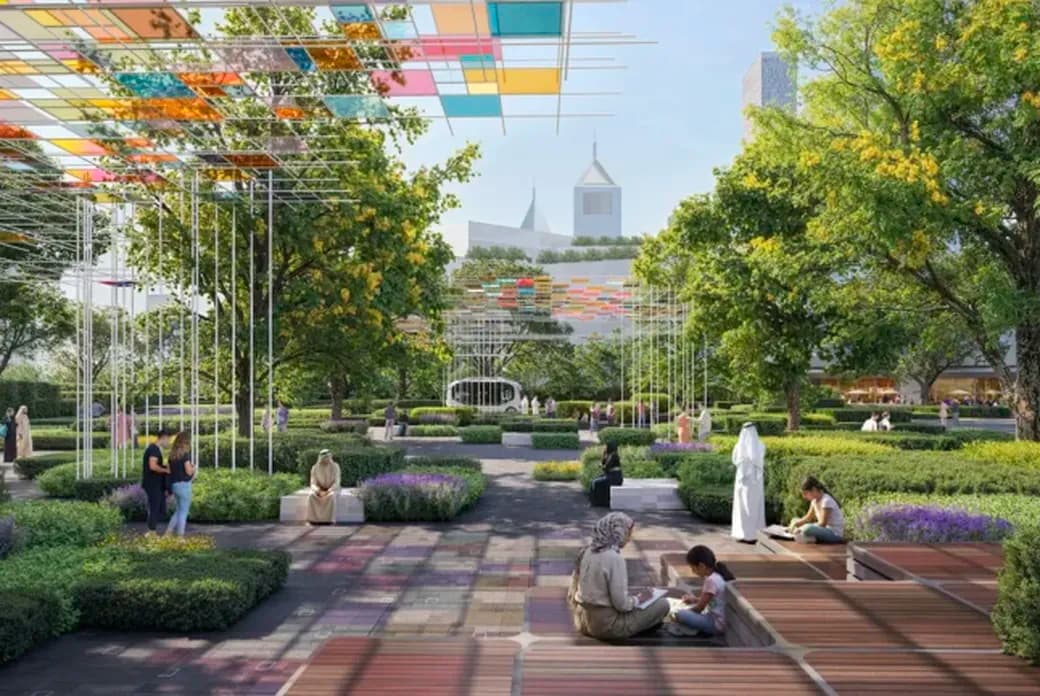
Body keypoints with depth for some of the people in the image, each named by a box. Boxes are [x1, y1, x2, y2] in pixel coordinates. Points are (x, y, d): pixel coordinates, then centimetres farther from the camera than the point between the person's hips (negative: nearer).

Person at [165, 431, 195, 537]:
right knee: (183, 511, 2)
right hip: (184, 485, -7)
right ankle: (180, 534, 5)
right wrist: (193, 467, 4)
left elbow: (169, 470, 11)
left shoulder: (172, 454, 8)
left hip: (174, 484, 7)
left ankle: (169, 531, 18)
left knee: (179, 510, 21)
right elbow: (189, 471, -17)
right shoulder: (185, 453, -14)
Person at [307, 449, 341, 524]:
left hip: (332, 490, -2)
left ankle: (328, 520, -37)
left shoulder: (335, 466, -8)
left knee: (331, 496, -38)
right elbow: (313, 484, -6)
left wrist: (327, 492, -26)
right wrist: (319, 491, -26)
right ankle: (313, 520, -31)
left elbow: (336, 483, -12)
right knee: (311, 496, -33)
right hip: (319, 490, 2)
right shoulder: (315, 468, -4)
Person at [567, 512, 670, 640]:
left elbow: (573, 591, 9)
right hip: (607, 625, -8)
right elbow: (621, 604, -21)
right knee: (663, 604, 3)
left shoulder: (587, 552, 2)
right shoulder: (614, 558, -21)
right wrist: (638, 600, 0)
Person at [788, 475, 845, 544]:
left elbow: (822, 524, -23)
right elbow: (808, 518, 12)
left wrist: (802, 529, -22)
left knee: (808, 528, -35)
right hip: (825, 531, 9)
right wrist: (795, 524, -6)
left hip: (835, 534, -9)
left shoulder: (826, 500, -21)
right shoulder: (815, 500, 6)